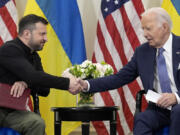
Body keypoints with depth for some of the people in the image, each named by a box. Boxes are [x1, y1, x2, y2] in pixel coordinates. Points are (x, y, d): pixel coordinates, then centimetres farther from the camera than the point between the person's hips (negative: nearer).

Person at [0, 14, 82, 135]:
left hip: (12, 111, 7)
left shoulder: (34, 57, 13)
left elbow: (45, 91, 7)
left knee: (37, 122, -24)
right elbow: (33, 76, -26)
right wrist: (67, 83, -24)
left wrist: (26, 83, -15)